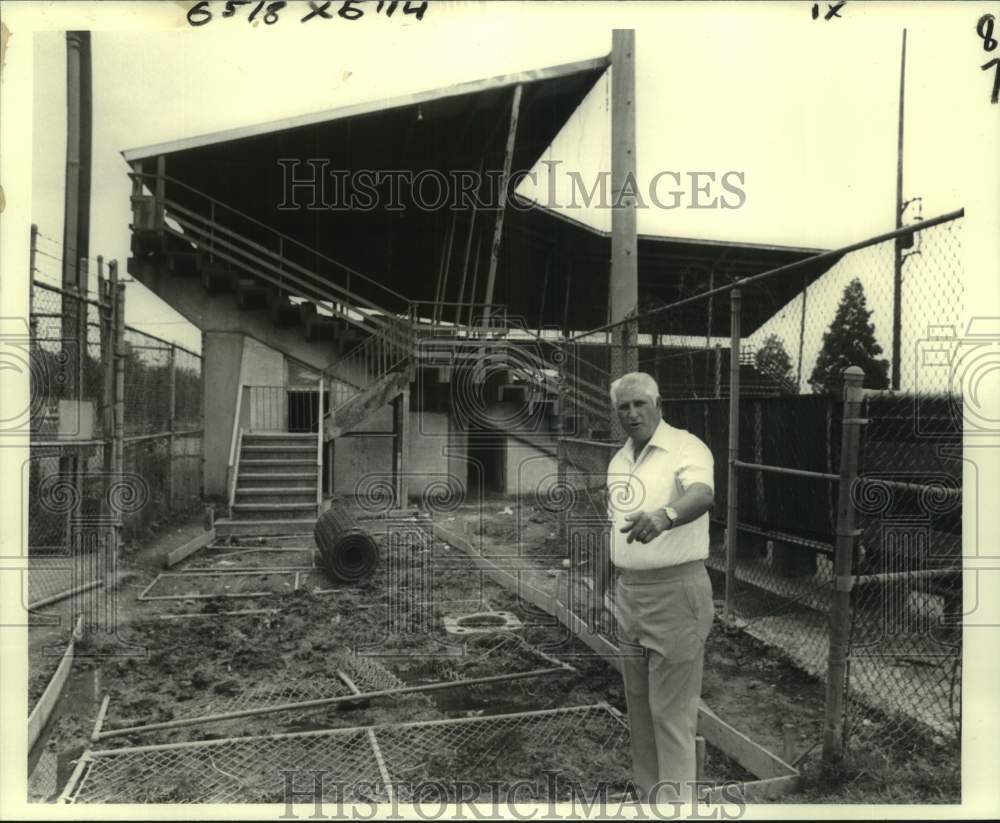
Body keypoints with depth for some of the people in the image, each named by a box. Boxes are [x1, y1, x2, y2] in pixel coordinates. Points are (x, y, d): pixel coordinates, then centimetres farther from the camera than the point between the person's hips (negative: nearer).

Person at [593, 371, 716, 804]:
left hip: (676, 590, -7)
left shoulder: (687, 447, -12)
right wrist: (599, 584, 18)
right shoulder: (617, 461, 11)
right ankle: (649, 795, 33)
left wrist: (665, 515, -53)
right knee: (639, 708, 17)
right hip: (628, 592, 7)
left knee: (672, 711, 0)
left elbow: (702, 493, -33)